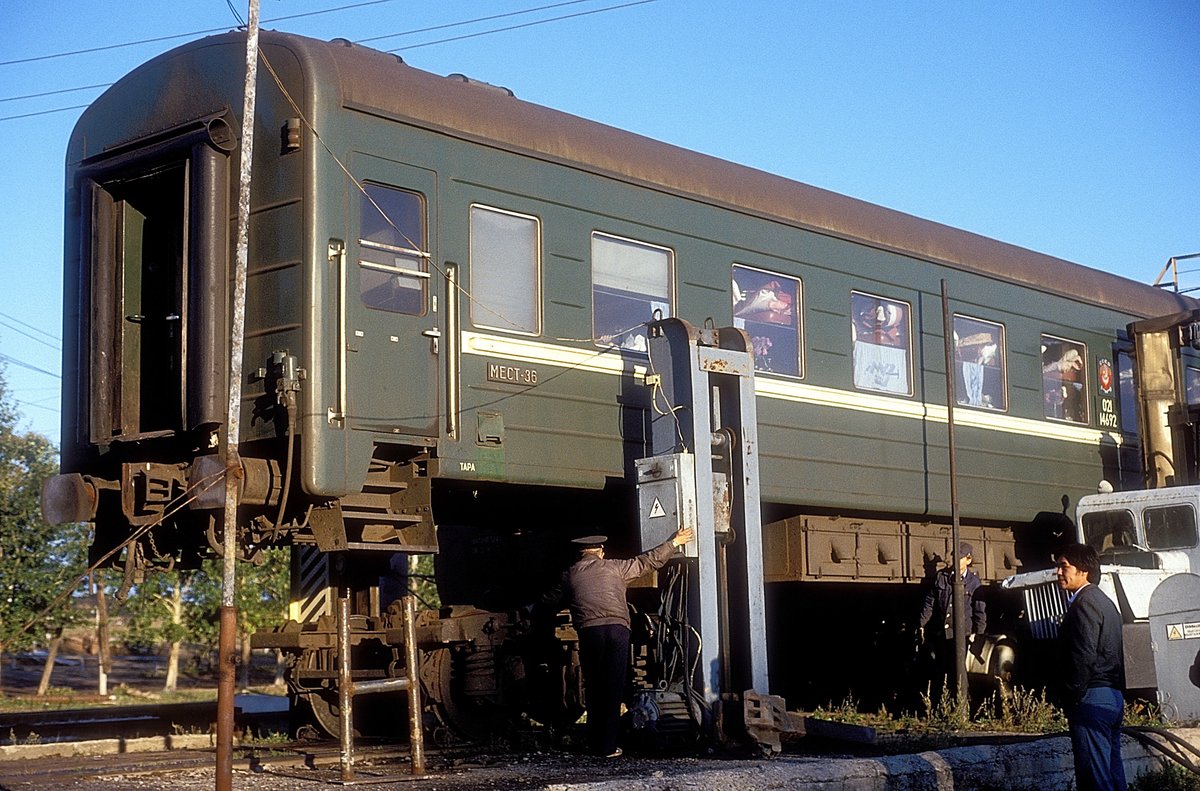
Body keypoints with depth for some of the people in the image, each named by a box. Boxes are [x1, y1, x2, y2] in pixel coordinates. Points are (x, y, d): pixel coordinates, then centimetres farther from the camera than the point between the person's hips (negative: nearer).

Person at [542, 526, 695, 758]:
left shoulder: (569, 575, 16)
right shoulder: (615, 567, 13)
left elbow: (549, 600, 28)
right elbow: (647, 561, 19)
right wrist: (674, 543, 30)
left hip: (589, 632, 1)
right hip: (617, 630, -1)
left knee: (593, 688, 11)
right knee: (613, 687, 1)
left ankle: (595, 743, 14)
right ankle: (608, 746, 1)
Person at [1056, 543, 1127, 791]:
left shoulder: (1084, 603, -12)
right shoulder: (1104, 601, 19)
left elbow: (1084, 657, -20)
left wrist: (1072, 698, -12)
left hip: (1092, 698, -10)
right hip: (1114, 695, 10)